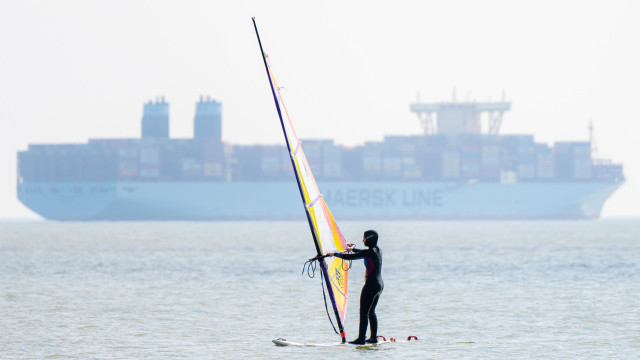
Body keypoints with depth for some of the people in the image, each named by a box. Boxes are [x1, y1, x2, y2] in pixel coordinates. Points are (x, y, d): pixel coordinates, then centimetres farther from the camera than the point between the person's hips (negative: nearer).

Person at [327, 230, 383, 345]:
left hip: (371, 285, -9)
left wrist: (335, 254, -2)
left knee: (364, 312, -5)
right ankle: (373, 337, 18)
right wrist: (352, 249, 47)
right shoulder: (378, 251, 10)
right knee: (371, 312, 17)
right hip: (379, 284, 9)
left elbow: (350, 257, -14)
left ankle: (361, 338, -7)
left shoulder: (369, 252, -16)